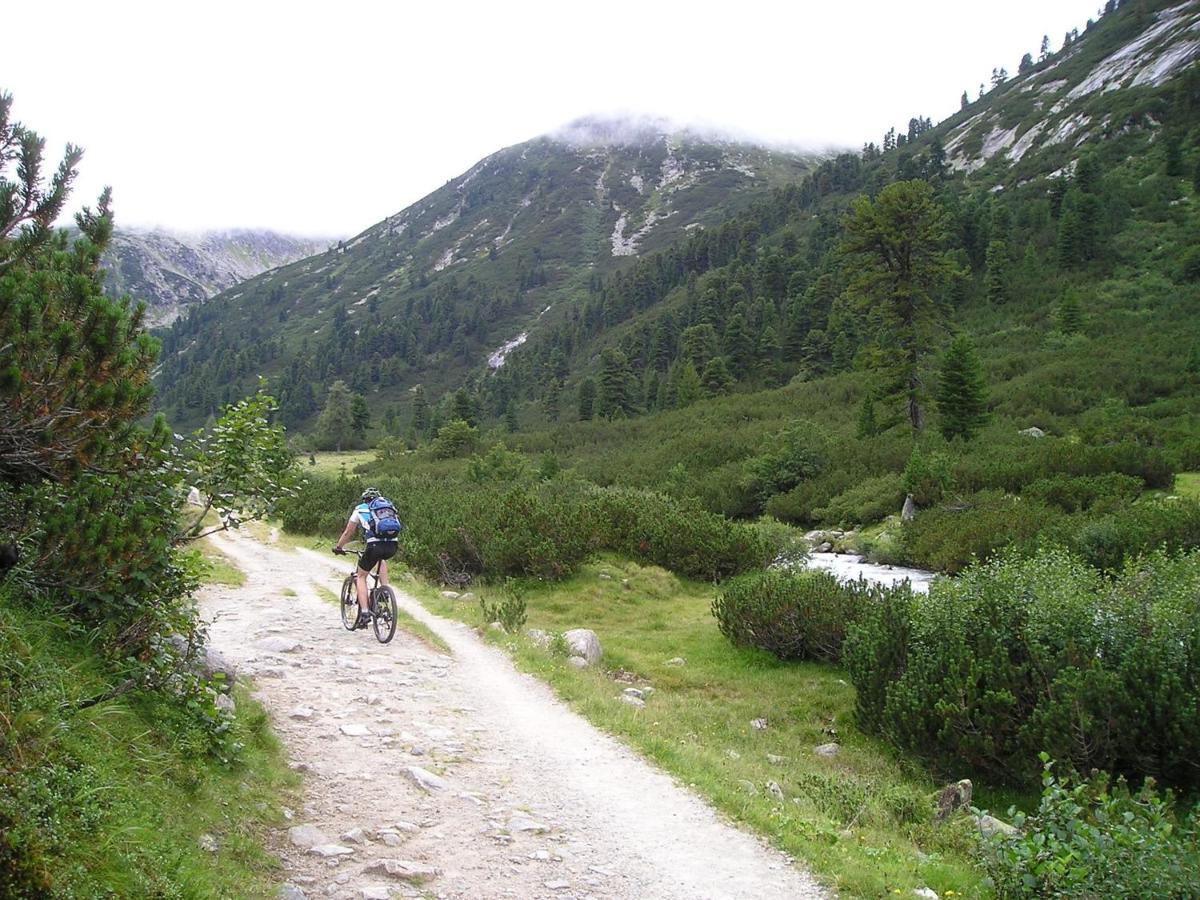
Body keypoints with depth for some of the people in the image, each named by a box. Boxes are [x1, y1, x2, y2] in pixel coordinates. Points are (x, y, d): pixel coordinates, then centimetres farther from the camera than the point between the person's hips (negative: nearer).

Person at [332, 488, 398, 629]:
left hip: (375, 546, -3)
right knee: (382, 559, 39)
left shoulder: (360, 509, 19)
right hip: (392, 547, 3)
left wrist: (338, 547, 40)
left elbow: (348, 533, 24)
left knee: (361, 576, 18)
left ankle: (364, 613, 4)